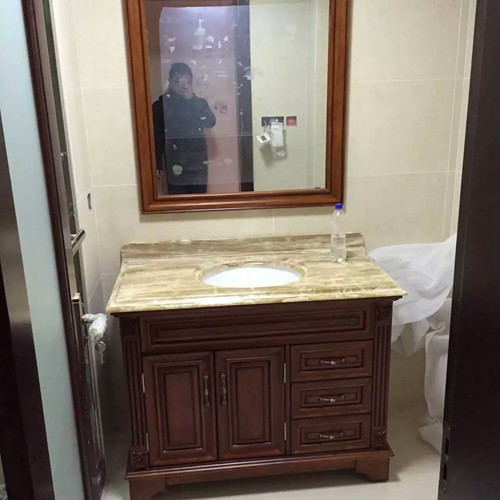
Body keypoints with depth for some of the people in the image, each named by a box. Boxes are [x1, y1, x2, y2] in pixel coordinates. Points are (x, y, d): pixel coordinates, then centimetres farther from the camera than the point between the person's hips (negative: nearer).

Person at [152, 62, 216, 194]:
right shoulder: (161, 105, -1)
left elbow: (211, 122, -10)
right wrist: (157, 164, -5)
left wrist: (192, 99, -14)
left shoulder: (199, 102, 7)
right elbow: (156, 137, -1)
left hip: (198, 163, 3)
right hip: (175, 164, -2)